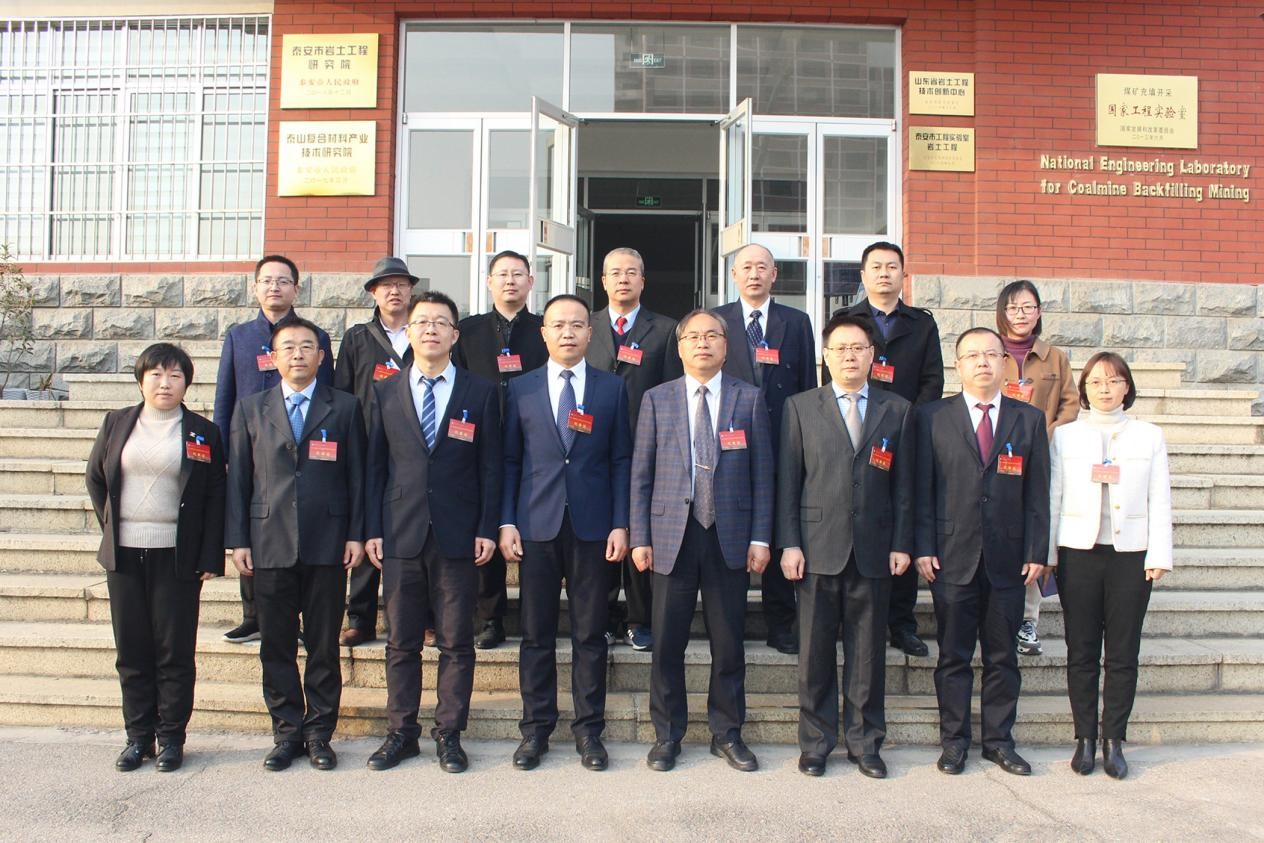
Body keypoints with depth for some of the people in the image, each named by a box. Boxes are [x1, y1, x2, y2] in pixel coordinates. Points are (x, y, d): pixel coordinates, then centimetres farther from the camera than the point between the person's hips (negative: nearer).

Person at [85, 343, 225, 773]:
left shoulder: (204, 433, 1)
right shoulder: (116, 423, 8)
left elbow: (215, 498, 0)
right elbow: (95, 479, 19)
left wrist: (210, 558, -5)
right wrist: (111, 525, 9)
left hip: (177, 556, -3)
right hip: (124, 555, 3)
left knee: (175, 651, 2)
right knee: (132, 650, 9)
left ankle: (171, 738, 14)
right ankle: (138, 736, 20)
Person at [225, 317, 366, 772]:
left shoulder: (344, 408, 6)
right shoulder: (251, 409, 10)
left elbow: (357, 475, 4)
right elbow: (238, 478, 8)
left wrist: (356, 534, -2)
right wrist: (238, 540, 2)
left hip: (327, 545, -1)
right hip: (270, 545, 1)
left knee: (324, 646, 6)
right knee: (276, 646, 7)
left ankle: (319, 733, 17)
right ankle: (287, 734, 19)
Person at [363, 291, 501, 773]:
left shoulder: (480, 393, 3)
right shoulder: (385, 394, 8)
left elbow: (490, 466, 2)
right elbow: (375, 466, 8)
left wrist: (487, 529, -4)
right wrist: (372, 530, 2)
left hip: (458, 536, -1)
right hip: (401, 535, 2)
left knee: (456, 643, 5)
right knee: (401, 642, 10)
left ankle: (449, 735, 17)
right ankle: (401, 733, 22)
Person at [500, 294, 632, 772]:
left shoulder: (612, 388, 6)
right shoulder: (521, 389, 8)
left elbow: (621, 461, 4)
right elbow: (509, 460, 7)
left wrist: (620, 524, -3)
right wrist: (506, 522, -1)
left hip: (592, 527, 0)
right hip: (537, 526, 1)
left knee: (590, 634, 6)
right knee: (536, 634, 6)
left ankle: (589, 730, 17)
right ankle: (536, 729, 18)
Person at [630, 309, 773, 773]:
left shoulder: (749, 399, 6)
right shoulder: (657, 399, 6)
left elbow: (762, 473, 4)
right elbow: (641, 473, 6)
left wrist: (760, 537, -1)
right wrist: (640, 537, 0)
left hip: (730, 538, 0)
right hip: (672, 535, 0)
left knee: (729, 643, 7)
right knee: (667, 643, 5)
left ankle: (727, 733, 24)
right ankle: (667, 735, 21)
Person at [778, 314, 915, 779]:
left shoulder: (897, 410, 9)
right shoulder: (800, 407, 5)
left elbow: (903, 484, 8)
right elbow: (788, 480, 2)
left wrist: (902, 544, 1)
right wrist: (789, 543, -5)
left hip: (874, 550, 1)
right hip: (818, 547, -1)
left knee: (869, 652, 8)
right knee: (816, 653, 5)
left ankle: (865, 742, 21)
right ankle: (816, 742, 18)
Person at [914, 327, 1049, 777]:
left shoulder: (1029, 419, 7)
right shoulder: (933, 417, 2)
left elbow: (1037, 493, 5)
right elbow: (922, 489, 0)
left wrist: (1037, 552, -1)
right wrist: (923, 549, -6)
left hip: (1007, 559, 2)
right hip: (953, 557, -1)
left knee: (1003, 656, 10)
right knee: (953, 656, 7)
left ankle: (999, 740, 23)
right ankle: (954, 741, 19)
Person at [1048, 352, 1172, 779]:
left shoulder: (1149, 436, 7)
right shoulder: (1064, 436, 6)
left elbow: (1160, 501, 4)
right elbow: (1052, 497, 5)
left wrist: (1159, 555, -3)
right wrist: (1046, 553, 1)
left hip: (1131, 555, 0)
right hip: (1078, 554, 0)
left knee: (1123, 654, 4)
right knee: (1081, 652, 4)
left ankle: (1113, 740, 13)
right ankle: (1085, 738, 13)